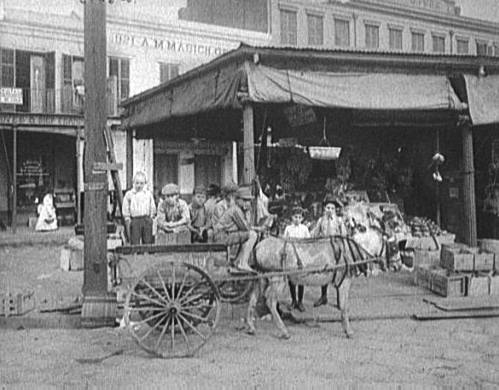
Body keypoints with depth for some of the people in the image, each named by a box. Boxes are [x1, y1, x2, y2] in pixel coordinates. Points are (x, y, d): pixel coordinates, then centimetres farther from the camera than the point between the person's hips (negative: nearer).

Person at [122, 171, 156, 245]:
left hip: (146, 220, 2)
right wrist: (127, 219, 0)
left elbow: (152, 208, 12)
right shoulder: (129, 194, 3)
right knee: (135, 243, -1)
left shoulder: (148, 193, 8)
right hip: (134, 220, -2)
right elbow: (125, 209, 5)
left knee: (147, 242, 6)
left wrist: (151, 217, 5)